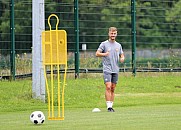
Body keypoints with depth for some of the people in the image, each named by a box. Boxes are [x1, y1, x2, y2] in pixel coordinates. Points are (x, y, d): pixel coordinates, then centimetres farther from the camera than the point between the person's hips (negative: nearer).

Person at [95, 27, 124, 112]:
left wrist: (122, 58, -2)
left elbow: (122, 55, 22)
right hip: (107, 69, -4)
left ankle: (111, 105, 11)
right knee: (108, 87, -13)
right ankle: (108, 106, -14)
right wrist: (104, 54, -24)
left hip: (116, 70, 4)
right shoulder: (104, 44, 0)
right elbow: (97, 54, -5)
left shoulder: (118, 45, 14)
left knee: (113, 88, 6)